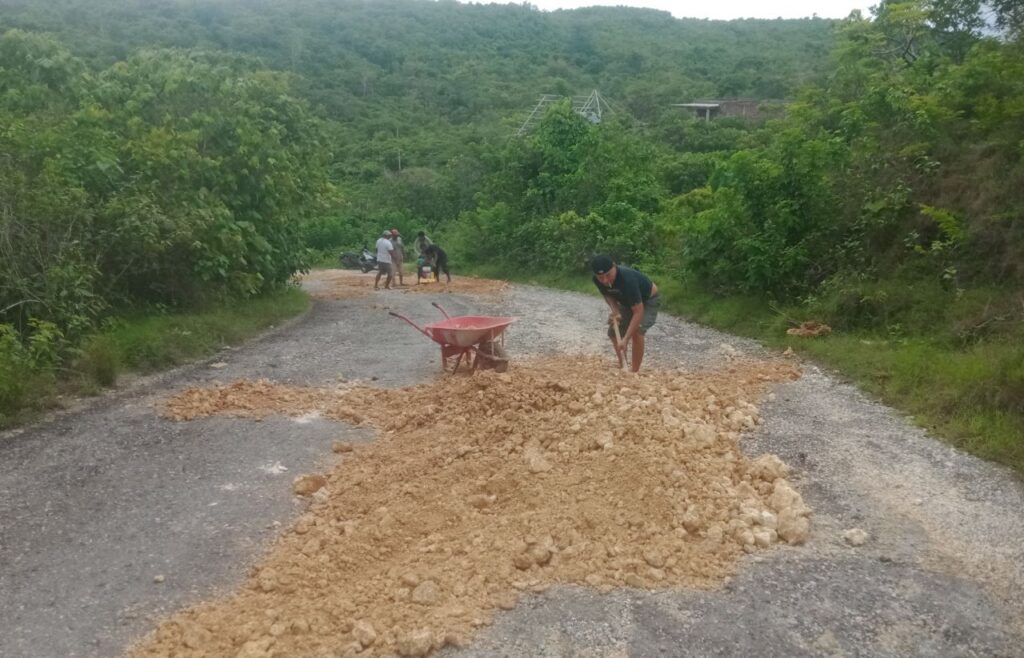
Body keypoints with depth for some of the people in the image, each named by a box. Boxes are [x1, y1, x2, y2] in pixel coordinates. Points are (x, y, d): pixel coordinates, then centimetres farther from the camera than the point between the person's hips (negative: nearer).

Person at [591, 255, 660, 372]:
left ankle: (635, 370, -17)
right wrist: (615, 311, -21)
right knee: (613, 332, 3)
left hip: (649, 301, -7)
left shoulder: (627, 279, -43)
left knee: (636, 331, -27)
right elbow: (607, 295, 0)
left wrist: (625, 339, -45)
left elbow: (638, 311, -41)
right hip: (627, 302, 7)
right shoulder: (598, 280, -23)